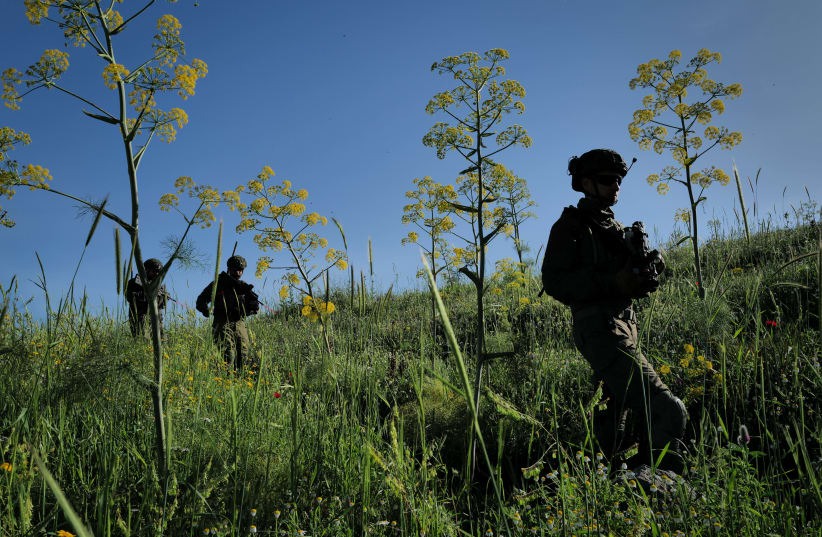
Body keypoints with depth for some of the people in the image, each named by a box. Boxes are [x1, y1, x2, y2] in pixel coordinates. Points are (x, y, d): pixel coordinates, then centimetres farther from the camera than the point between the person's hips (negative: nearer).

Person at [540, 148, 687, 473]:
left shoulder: (616, 228, 22)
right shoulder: (571, 225, -2)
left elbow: (633, 285, 23)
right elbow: (554, 282, -12)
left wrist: (648, 270, -1)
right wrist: (612, 281, -21)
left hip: (625, 327, 9)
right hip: (600, 329, -9)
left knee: (613, 426, 15)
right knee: (667, 410, -21)